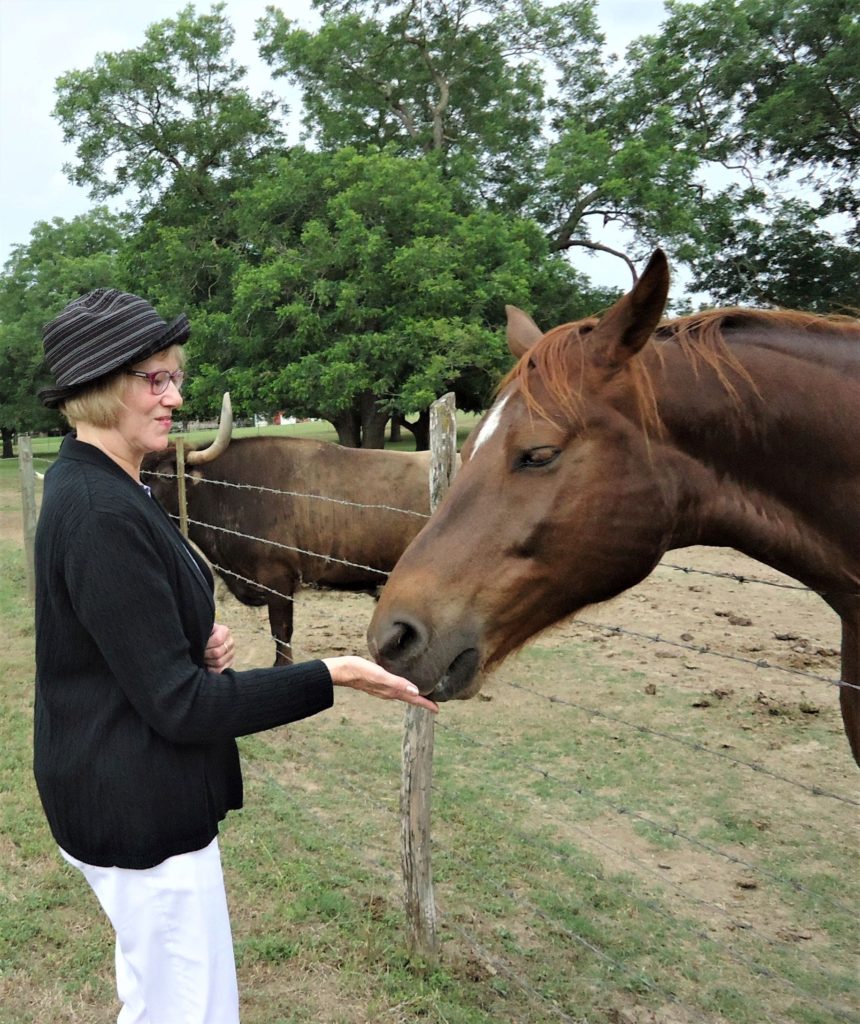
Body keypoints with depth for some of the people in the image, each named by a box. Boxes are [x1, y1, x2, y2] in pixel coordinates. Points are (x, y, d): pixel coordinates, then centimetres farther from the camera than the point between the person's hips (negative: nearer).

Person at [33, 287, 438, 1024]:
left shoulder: (94, 486, 4)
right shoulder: (102, 513, -27)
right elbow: (180, 705, -25)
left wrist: (202, 640, -5)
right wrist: (333, 677, -24)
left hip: (120, 791, 10)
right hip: (140, 806, -10)